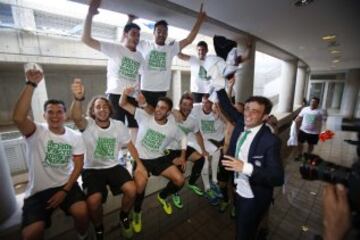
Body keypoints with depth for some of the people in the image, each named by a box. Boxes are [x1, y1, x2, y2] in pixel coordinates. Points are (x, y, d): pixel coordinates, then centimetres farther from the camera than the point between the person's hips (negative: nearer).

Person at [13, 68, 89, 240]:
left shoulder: (75, 137, -3)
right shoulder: (36, 132, -10)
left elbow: (78, 166, -2)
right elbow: (18, 118, -33)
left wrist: (65, 191, -10)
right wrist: (31, 84, -32)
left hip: (66, 185, 1)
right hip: (37, 190, 0)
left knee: (81, 211, -21)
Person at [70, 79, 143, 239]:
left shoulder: (119, 125, -3)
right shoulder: (87, 124, -11)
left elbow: (129, 145, 6)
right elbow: (76, 117, -36)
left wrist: (139, 163, -2)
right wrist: (78, 99, -57)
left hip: (113, 167, 2)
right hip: (92, 169, -1)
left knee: (132, 190, -19)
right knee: (93, 200, -25)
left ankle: (124, 217, 15)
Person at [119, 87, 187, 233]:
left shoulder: (172, 127, -4)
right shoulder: (144, 116, -11)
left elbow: (182, 138, 14)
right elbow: (123, 105, -12)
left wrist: (182, 157, 6)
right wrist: (125, 94, -34)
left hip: (160, 158, 3)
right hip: (141, 159, -2)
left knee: (180, 180, -7)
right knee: (140, 184, -29)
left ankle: (162, 197, 26)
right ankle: (137, 213, 6)